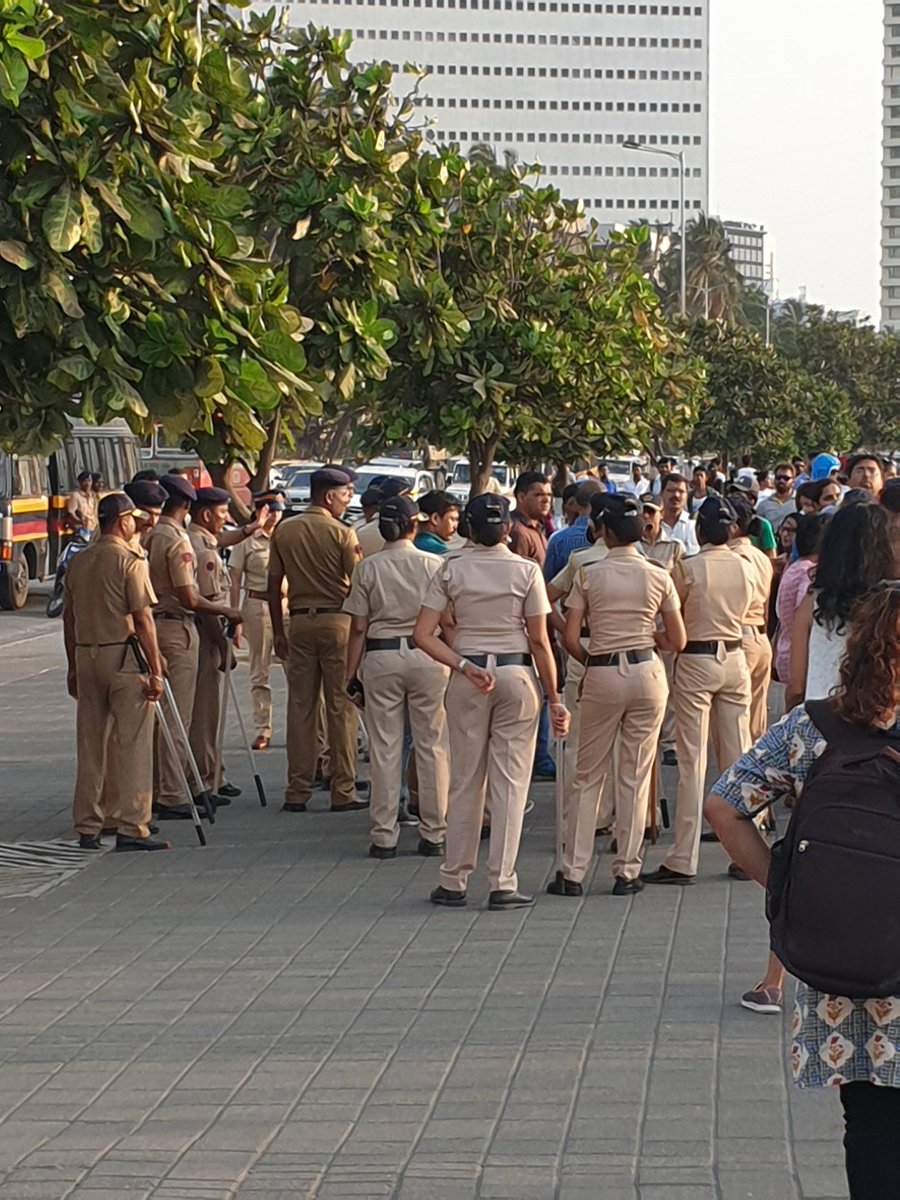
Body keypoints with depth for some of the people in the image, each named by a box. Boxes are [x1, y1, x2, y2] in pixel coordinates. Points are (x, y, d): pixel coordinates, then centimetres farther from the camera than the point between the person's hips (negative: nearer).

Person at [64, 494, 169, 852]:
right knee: (133, 745, -3)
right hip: (124, 657, -6)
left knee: (90, 746, 11)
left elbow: (69, 618, 14)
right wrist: (155, 670, -11)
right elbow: (142, 619, -13)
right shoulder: (130, 561, -10)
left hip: (86, 655, 6)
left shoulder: (78, 563, 10)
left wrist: (74, 668, 21)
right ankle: (131, 828, -5)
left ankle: (87, 828, 13)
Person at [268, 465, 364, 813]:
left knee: (300, 707, 6)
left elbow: (274, 585, 8)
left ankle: (297, 792, 6)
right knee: (341, 707, 1)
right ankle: (343, 791, 2)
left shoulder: (283, 532, 7)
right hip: (336, 619, -4)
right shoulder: (342, 534, -6)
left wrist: (278, 631, 14)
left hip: (299, 621, 4)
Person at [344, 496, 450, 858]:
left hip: (381, 656, 1)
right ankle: (433, 834, 9)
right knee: (432, 746, 6)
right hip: (427, 655, -1)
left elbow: (358, 627, 0)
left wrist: (352, 676, 5)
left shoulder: (368, 568, 1)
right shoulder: (434, 565, -1)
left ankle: (384, 836, 5)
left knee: (384, 748, 4)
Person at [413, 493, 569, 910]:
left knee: (465, 780, 9)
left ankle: (453, 882, 12)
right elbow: (540, 642, -4)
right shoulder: (526, 571, -4)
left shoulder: (452, 571, 0)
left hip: (466, 676, 2)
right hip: (517, 674, -1)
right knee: (509, 781, 2)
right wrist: (554, 699, 1)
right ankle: (502, 884, 1)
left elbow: (423, 635, -6)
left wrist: (464, 666, -9)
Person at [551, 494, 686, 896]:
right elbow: (677, 640, 2)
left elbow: (571, 640, -6)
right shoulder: (658, 577, -1)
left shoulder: (589, 575, -4)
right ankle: (627, 872, 9)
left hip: (602, 673, -1)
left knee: (588, 775, 8)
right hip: (647, 673, 1)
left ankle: (572, 872, 6)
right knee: (635, 775, 7)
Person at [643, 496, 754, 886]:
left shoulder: (690, 568, -12)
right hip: (734, 659, 4)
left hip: (696, 661, -4)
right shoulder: (743, 567, 2)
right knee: (738, 757, 10)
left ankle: (683, 860, -5)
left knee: (693, 759, -4)